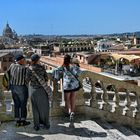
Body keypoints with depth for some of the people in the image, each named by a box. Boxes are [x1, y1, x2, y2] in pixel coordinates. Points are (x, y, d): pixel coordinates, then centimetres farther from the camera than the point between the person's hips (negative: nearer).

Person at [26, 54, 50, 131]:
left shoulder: (29, 69, -8)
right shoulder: (42, 68, -8)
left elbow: (27, 80, -7)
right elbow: (46, 79, -3)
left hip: (33, 89, 1)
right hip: (42, 89, 0)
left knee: (35, 107, 11)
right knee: (44, 107, 13)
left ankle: (36, 125, 15)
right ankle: (46, 124, 20)